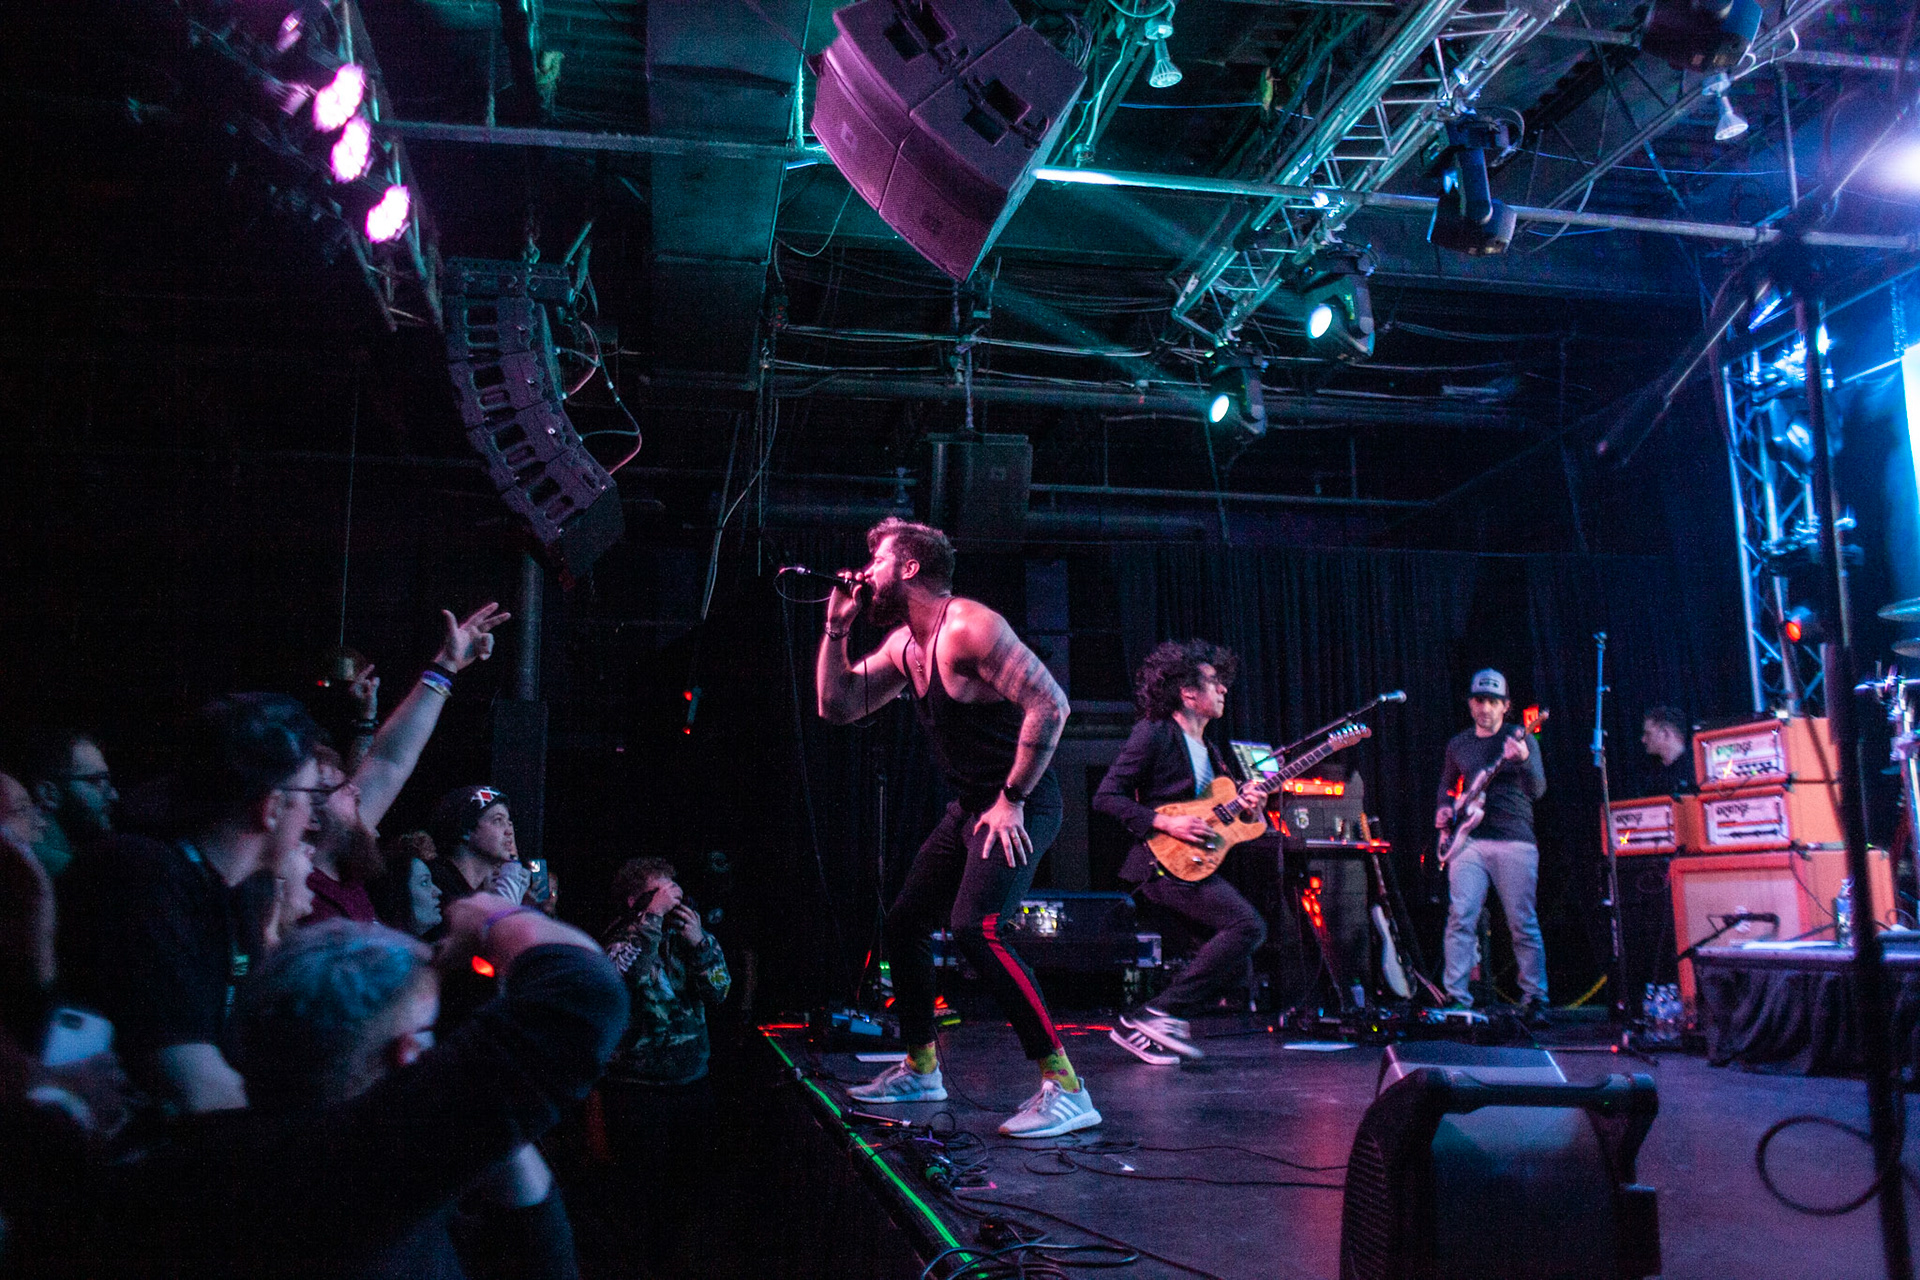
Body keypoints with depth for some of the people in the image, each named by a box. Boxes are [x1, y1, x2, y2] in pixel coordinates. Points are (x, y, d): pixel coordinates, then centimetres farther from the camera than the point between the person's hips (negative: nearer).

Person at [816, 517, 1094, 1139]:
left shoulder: (968, 626, -18)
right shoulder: (904, 645, 12)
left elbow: (1050, 704, -24)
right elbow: (837, 706, 16)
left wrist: (1011, 799, -21)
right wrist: (837, 627, 6)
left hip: (1018, 807, -10)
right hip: (969, 807, 10)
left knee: (974, 926, -26)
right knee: (904, 924, 15)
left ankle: (1065, 1088, -21)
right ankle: (920, 1070, 32)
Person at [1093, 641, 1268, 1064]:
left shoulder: (1210, 751, 21)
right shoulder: (1154, 734, -7)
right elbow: (1107, 796, -13)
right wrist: (1166, 823, -19)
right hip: (1163, 864, -9)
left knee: (1233, 959, 3)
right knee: (1248, 925, -20)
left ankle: (1145, 1022, 8)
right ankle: (1163, 1012, -15)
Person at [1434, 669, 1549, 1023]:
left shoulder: (1519, 738, 2)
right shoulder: (1458, 744, 15)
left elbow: (1537, 790, -11)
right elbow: (1447, 784, 30)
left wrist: (1523, 761, -31)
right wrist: (1445, 808, 8)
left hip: (1514, 841, -3)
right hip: (1469, 840, 3)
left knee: (1523, 923, -2)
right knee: (1460, 918, -6)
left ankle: (1535, 1000, 8)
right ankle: (1457, 998, -2)